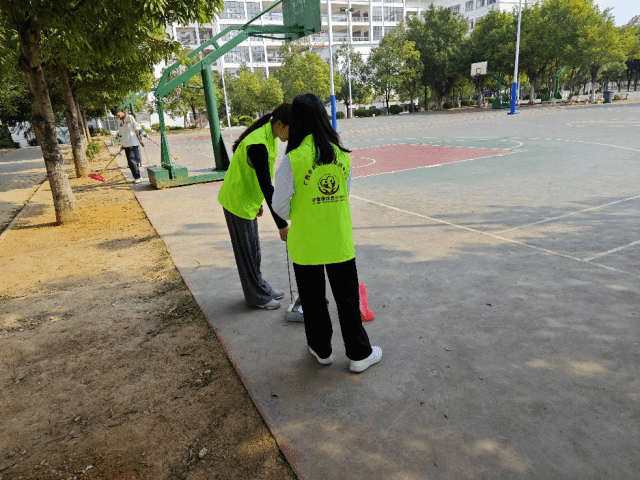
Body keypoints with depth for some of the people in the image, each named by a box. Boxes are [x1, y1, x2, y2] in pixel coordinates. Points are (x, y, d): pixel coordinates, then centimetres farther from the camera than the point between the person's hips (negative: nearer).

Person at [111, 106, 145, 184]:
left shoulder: (130, 117, -4)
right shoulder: (119, 121, 13)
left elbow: (136, 130, -4)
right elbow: (121, 133, 18)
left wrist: (140, 140, -6)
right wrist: (123, 144, 17)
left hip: (133, 143, -6)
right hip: (126, 144, 6)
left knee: (133, 160, -10)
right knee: (130, 162, 6)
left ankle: (138, 177, -1)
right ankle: (136, 177, 14)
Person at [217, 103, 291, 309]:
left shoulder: (269, 136, 1)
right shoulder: (257, 145, -29)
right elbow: (266, 186, -30)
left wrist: (257, 201, 20)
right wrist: (281, 224, -27)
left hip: (248, 200, 9)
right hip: (237, 202, -9)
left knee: (253, 248, 18)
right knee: (246, 250, 4)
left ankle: (260, 287, 33)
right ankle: (257, 296, 18)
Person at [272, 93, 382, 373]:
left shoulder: (292, 160, -15)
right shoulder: (342, 154, -3)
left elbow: (280, 206, -10)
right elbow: (344, 194, 7)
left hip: (306, 243, -2)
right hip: (339, 240, 3)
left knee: (313, 300, 16)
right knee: (347, 298, 15)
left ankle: (321, 349, 33)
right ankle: (359, 354, 26)